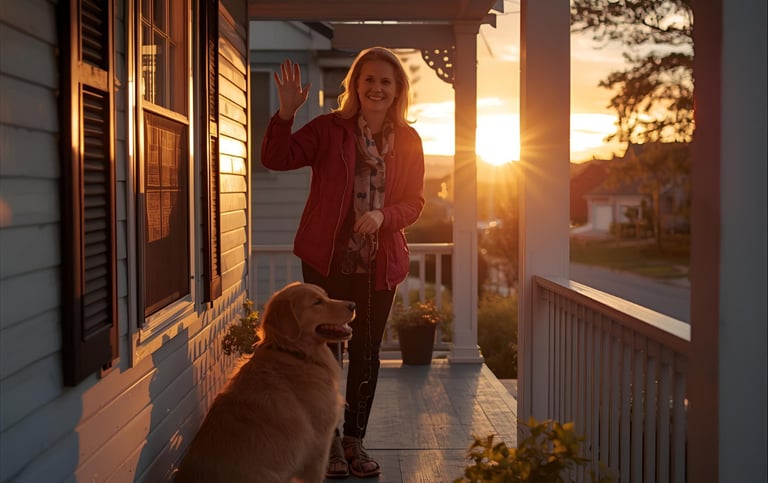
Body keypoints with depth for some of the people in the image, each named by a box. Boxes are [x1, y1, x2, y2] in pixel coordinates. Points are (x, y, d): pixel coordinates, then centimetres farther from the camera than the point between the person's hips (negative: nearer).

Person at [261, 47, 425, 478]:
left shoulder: (409, 141, 3)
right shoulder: (329, 128, -4)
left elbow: (414, 201, 3)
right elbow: (276, 159, -12)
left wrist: (383, 216, -16)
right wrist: (286, 113, -26)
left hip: (381, 261, 3)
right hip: (328, 259, -2)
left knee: (367, 352, 11)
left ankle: (355, 439, 25)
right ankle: (329, 440, 20)